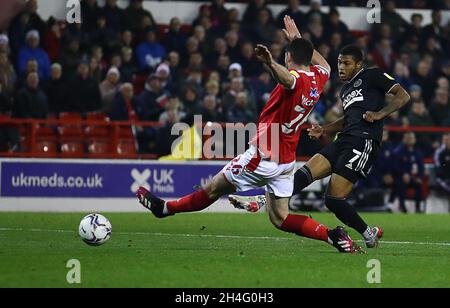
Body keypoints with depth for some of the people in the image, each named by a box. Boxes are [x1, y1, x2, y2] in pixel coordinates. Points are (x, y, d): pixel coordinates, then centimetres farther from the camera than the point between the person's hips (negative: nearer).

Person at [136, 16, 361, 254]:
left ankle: (165, 208, 23)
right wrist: (297, 38, 38)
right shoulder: (317, 79, 6)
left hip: (263, 157, -8)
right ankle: (332, 235, -6)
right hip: (287, 161, 8)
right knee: (281, 219, 9)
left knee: (214, 190, 8)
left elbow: (287, 79, -46)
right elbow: (324, 65, 32)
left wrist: (270, 63, -66)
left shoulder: (296, 79, -18)